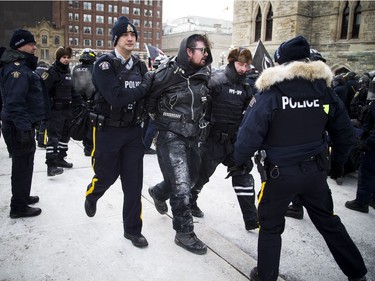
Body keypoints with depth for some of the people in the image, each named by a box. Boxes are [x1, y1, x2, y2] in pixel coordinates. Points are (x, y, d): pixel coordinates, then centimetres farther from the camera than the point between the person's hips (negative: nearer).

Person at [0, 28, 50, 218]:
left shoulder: (23, 66, 16)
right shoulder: (17, 69, -17)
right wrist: (24, 128, -27)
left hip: (24, 124, 10)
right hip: (20, 127, -10)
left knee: (24, 164, 20)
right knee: (23, 165, -2)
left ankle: (22, 196, 36)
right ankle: (19, 207, 10)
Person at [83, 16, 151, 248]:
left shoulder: (139, 65, 6)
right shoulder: (104, 64, -12)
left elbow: (147, 95, 10)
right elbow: (116, 97, -25)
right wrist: (143, 89, -15)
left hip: (133, 131, 4)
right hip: (108, 131, -4)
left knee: (134, 183, 5)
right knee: (107, 176, 12)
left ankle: (133, 229, 20)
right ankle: (91, 196, 49)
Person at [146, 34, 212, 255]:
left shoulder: (203, 75, 3)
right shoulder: (169, 73, -16)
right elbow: (149, 96, -8)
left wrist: (195, 120, 13)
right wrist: (158, 117, 1)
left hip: (192, 135, 7)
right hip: (171, 136, -7)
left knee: (191, 177, 20)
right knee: (181, 184, -7)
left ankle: (158, 193, 48)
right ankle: (184, 233, 8)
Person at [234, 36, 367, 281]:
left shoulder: (270, 92, -14)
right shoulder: (324, 89, -1)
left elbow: (250, 134, -19)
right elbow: (345, 133, 7)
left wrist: (239, 160, -1)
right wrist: (339, 162, 22)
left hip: (280, 173, -4)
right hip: (315, 170, 4)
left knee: (271, 227, 15)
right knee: (329, 221, 23)